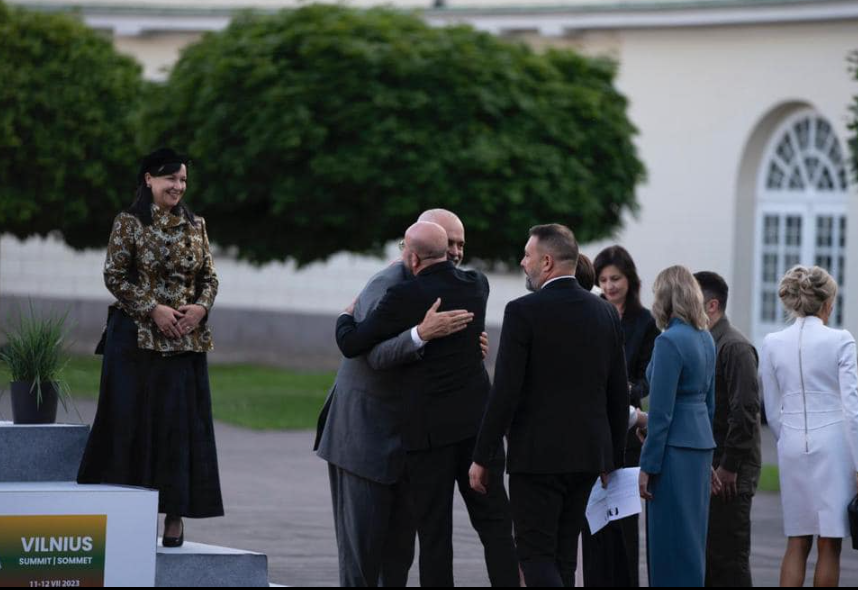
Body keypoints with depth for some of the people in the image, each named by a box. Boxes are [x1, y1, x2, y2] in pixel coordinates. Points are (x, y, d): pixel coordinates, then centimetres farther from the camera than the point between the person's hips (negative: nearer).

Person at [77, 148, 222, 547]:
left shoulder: (195, 226, 11)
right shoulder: (129, 223, -2)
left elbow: (209, 277, 12)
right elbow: (114, 276, -6)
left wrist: (200, 308, -7)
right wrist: (153, 309, -14)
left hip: (186, 339, 4)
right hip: (138, 336, -4)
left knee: (181, 421, 0)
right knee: (133, 420, -3)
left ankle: (175, 514, 4)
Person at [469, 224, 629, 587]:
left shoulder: (523, 312, -11)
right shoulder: (605, 314, 8)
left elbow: (505, 392, -14)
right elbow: (619, 394, 11)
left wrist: (482, 458, -8)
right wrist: (613, 459, 19)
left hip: (537, 455, -6)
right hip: (589, 454, 6)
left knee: (536, 554, -3)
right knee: (559, 552, 15)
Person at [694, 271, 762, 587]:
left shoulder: (735, 347, -13)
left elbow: (745, 412, -19)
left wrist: (728, 467, -19)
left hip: (729, 470, -9)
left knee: (728, 557, -7)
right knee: (703, 557, 9)